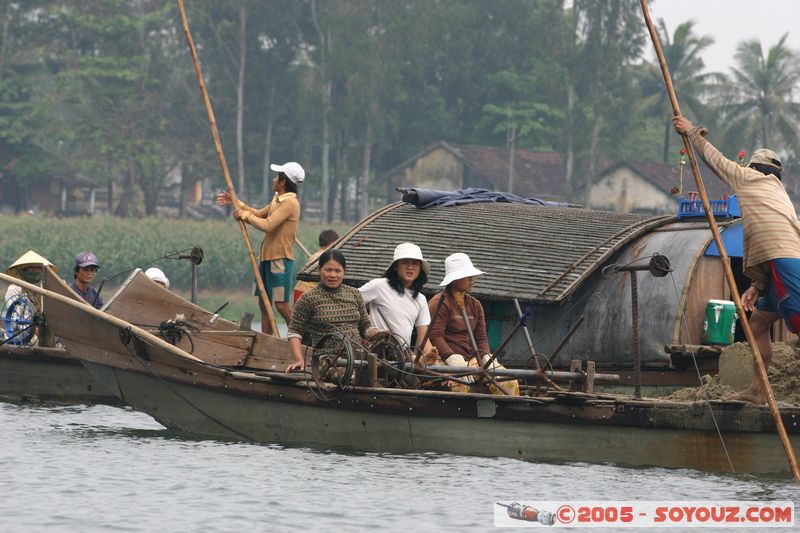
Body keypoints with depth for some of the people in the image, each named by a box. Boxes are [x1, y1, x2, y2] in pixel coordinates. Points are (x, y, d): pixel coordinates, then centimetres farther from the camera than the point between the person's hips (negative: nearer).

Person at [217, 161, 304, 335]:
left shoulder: (290, 203, -17)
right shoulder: (278, 200, 16)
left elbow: (267, 225, -24)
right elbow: (259, 214, 31)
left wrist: (245, 215, -11)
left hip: (280, 259, -10)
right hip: (268, 257, 10)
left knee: (281, 304, -13)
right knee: (264, 302, 12)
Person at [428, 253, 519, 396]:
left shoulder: (475, 305, 21)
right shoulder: (439, 303, -2)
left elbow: (481, 337, 17)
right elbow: (435, 337, -12)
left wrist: (486, 357, -6)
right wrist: (455, 361, -25)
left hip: (472, 359, 7)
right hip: (446, 360, -7)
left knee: (509, 382, -15)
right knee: (461, 384, -39)